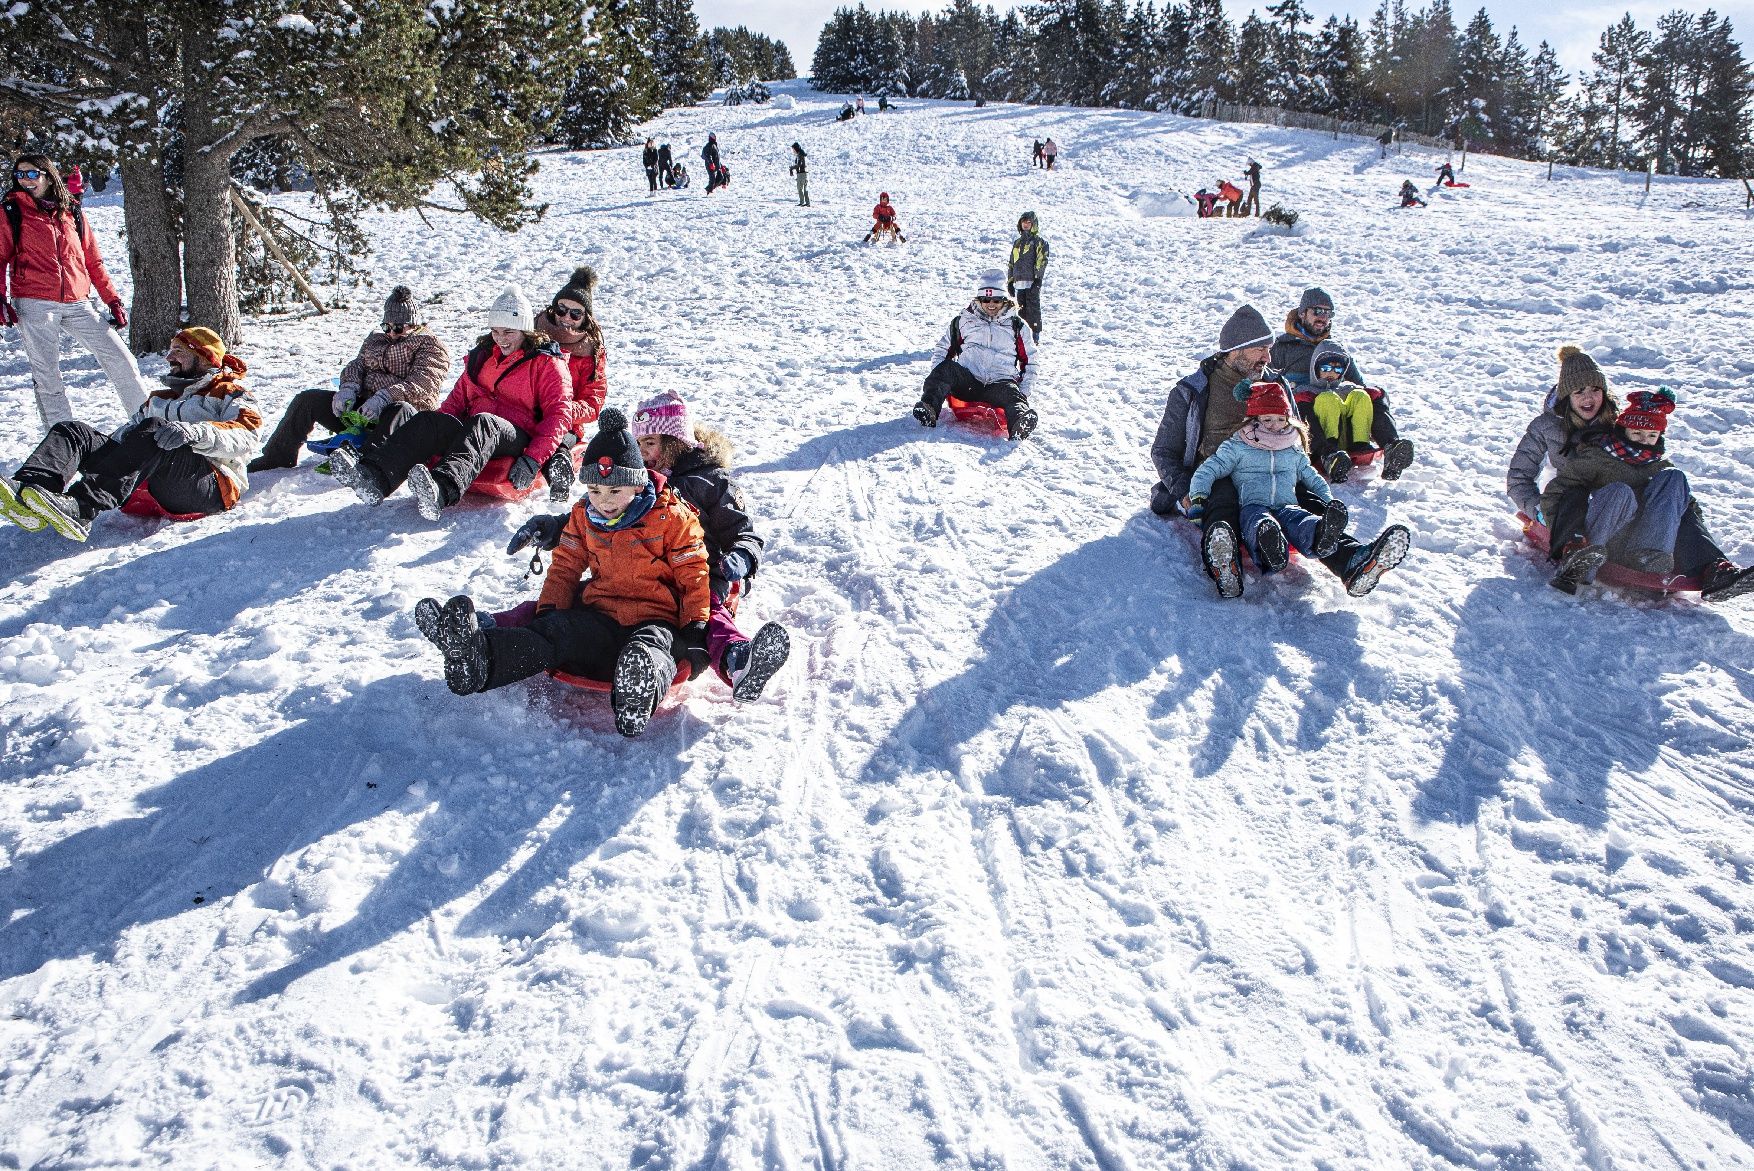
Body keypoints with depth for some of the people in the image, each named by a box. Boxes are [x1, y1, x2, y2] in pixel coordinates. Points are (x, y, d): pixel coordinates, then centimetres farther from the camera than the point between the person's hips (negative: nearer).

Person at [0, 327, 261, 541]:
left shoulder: (231, 395, 16)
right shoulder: (159, 400, 38)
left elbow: (246, 435, -6)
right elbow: (122, 437, 27)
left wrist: (196, 432, -25)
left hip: (210, 486, -6)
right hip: (145, 488, 6)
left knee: (153, 429, -33)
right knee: (73, 431, -8)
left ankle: (80, 507, -51)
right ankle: (26, 491, -39)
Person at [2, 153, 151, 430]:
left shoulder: (72, 212, 14)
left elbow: (93, 261, 16)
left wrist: (113, 300, 11)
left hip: (78, 304, 3)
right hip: (34, 305, -3)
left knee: (119, 357, -1)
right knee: (46, 375, -2)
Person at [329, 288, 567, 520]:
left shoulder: (546, 363, 6)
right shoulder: (482, 356, 24)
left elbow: (558, 413, -5)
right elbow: (457, 398, 24)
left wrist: (533, 459, -19)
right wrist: (435, 427, 3)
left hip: (516, 438, -6)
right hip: (472, 434, 6)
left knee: (482, 422, -39)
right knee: (429, 421, -24)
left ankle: (442, 489, -67)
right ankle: (372, 477, -49)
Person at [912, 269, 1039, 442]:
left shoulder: (1017, 326, 17)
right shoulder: (963, 321, 18)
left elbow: (1029, 362, 21)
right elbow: (942, 350, 21)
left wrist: (1023, 393, 5)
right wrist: (938, 381, 3)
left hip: (1000, 384, -1)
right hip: (967, 383, 1)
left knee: (1011, 394, -36)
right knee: (947, 367, -30)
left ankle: (1020, 426, -68)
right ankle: (929, 410, -50)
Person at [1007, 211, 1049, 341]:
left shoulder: (1038, 242, 3)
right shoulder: (1017, 243, 22)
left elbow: (1042, 261, -7)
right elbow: (1011, 263, 24)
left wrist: (1038, 277, -16)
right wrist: (1010, 281, 19)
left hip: (1033, 282, -6)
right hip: (1019, 282, 6)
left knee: (1033, 309, -9)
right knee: (1021, 310, 6)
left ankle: (1036, 334, -6)